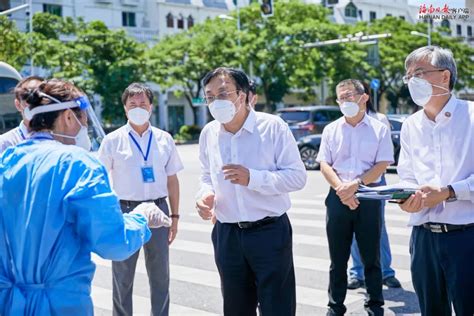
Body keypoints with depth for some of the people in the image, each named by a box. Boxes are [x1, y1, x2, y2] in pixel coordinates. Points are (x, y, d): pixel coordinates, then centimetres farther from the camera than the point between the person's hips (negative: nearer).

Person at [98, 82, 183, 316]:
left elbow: (172, 180, 9)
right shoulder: (113, 140, -2)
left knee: (160, 276, 12)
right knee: (123, 276, 9)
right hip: (125, 211, -2)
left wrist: (175, 215, 7)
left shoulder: (164, 139, 5)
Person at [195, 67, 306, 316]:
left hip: (269, 232, -4)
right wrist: (205, 194, -7)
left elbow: (297, 176, -12)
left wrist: (253, 178, -24)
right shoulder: (208, 133, 3)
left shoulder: (272, 126, -12)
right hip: (226, 235, 5)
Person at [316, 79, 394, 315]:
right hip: (338, 197, 2)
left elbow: (382, 164, -5)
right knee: (337, 257, 8)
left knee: (371, 256, 5)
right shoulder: (331, 130, 9)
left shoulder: (379, 129, 2)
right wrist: (341, 189, -13)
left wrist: (355, 184, -16)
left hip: (368, 196, -2)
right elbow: (324, 165, 2)